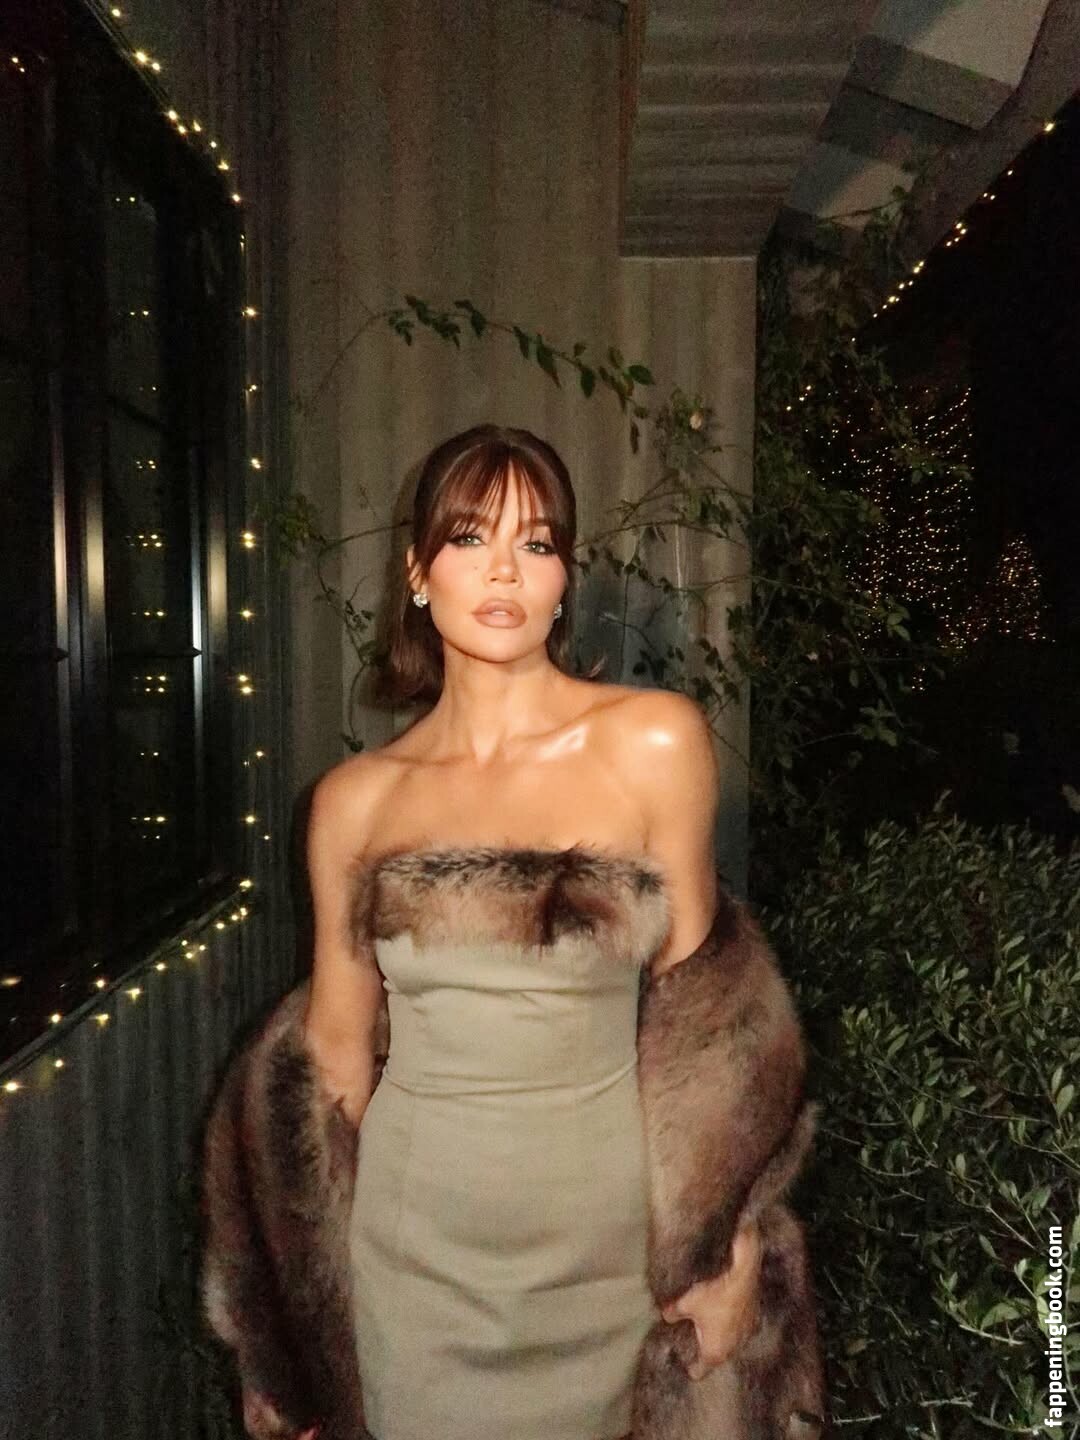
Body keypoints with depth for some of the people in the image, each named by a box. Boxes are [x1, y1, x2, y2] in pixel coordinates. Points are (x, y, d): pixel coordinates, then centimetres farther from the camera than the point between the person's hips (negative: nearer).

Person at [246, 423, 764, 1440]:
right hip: (414, 1237, 1)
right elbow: (335, 1047, 3)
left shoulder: (653, 741, -12)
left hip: (598, 1234, -1)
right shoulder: (354, 799, -5)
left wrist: (732, 1238, -4)